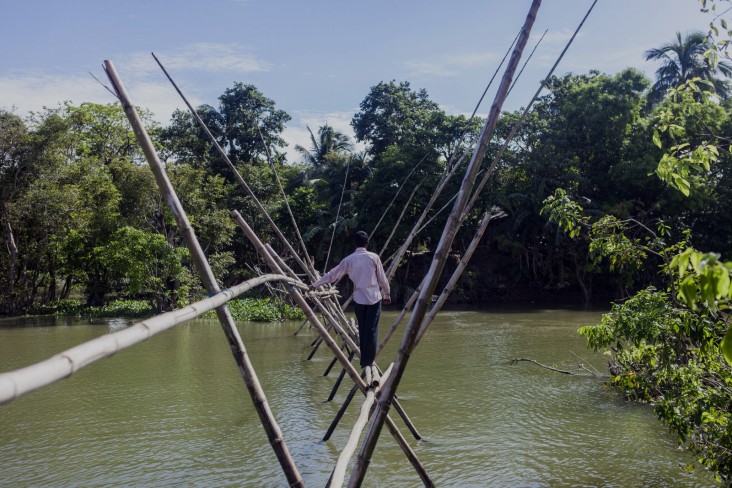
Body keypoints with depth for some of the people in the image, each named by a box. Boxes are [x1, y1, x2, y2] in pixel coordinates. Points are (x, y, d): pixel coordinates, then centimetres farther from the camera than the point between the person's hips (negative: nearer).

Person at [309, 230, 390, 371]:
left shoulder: (349, 260, 1)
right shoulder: (374, 257, -3)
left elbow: (332, 274, 7)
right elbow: (383, 279, 1)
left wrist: (315, 284, 18)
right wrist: (386, 295, 16)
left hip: (359, 299, 2)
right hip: (374, 298, -2)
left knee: (362, 331, 12)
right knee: (372, 330, 0)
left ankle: (364, 361, 14)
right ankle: (368, 361, -2)